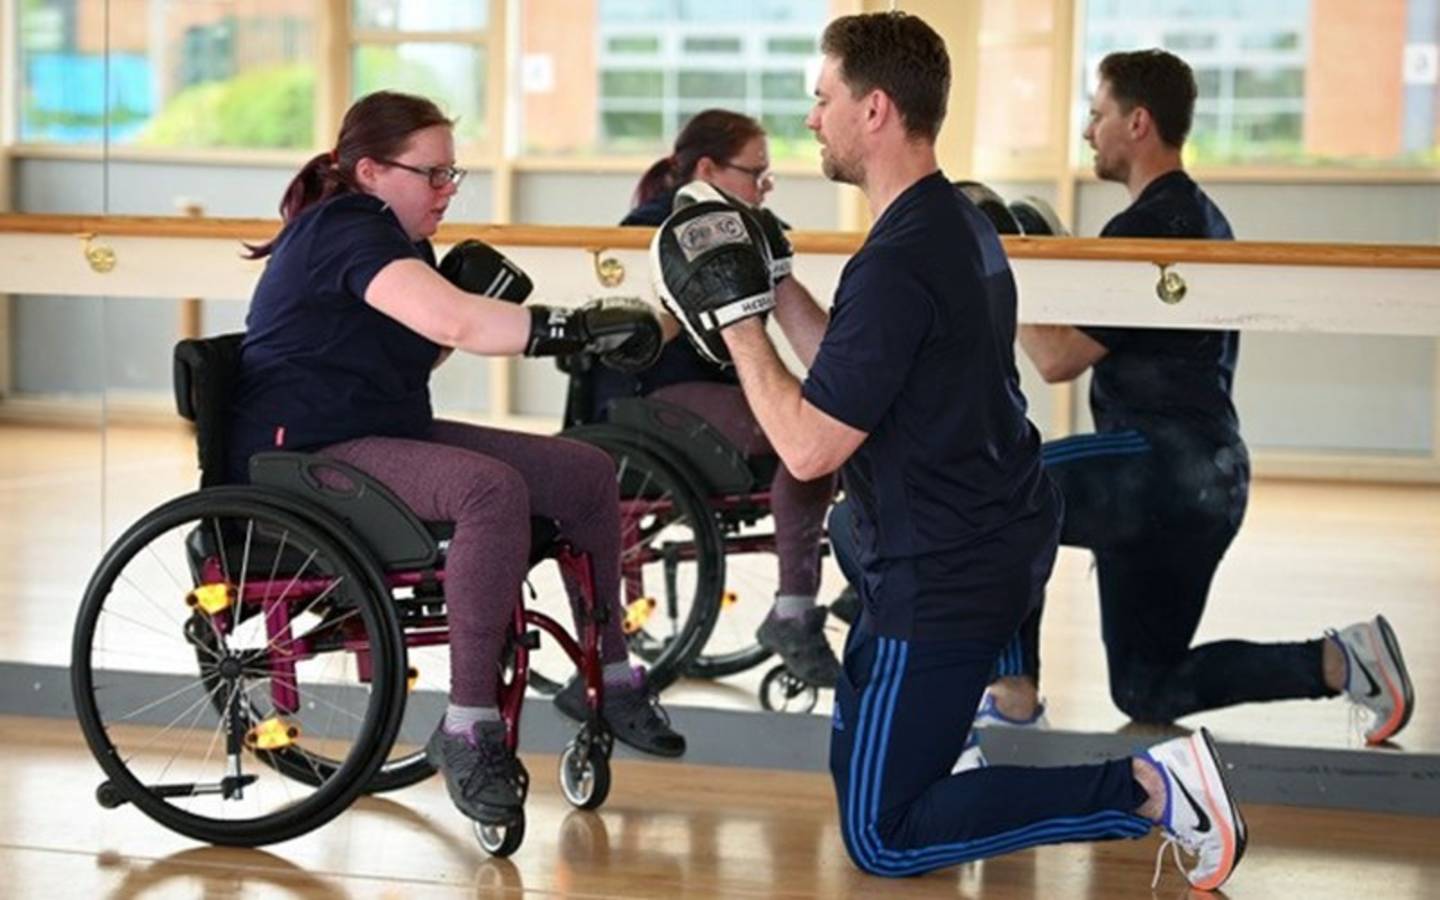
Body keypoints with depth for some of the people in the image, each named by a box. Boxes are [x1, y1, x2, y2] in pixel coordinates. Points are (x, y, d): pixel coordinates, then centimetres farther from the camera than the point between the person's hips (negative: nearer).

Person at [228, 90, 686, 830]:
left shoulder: (389, 237, 15)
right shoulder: (347, 230, -18)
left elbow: (421, 349, 20)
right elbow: (452, 323, -33)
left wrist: (465, 286, 2)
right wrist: (583, 329, -36)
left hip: (385, 434, 11)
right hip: (308, 458, -11)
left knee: (586, 472, 2)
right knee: (492, 490, -36)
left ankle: (607, 677, 13)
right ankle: (468, 730, -31)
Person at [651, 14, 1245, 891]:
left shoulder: (898, 266, -25)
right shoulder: (962, 222, 5)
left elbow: (808, 447, -22)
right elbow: (853, 375, 13)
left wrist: (736, 318, -13)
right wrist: (773, 286, 9)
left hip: (945, 579, -10)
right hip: (1007, 535, 10)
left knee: (882, 837, -2)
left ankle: (1148, 791, -9)